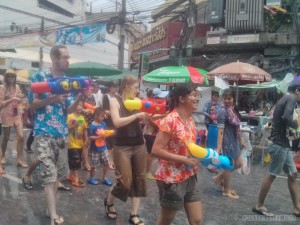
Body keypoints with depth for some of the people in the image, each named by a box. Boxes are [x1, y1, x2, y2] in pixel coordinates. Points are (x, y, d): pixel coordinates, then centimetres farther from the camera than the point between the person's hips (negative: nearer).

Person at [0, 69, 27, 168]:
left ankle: (20, 159, -1)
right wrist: (12, 99, -19)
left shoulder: (17, 87, 6)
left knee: (21, 136, -6)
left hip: (17, 114, 4)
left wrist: (20, 98, -4)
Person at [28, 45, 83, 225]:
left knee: (58, 175, 13)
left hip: (62, 134, 5)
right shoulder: (39, 77, -3)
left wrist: (80, 98, -14)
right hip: (44, 133, -5)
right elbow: (31, 104, -4)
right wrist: (52, 99, -19)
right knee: (50, 176, -7)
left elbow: (69, 110, 4)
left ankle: (52, 210, 29)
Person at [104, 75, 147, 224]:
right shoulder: (115, 101, -5)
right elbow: (117, 122, -19)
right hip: (122, 147, -5)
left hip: (139, 145, 5)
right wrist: (136, 116, -21)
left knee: (139, 179, 7)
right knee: (125, 181, -3)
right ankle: (109, 202, 28)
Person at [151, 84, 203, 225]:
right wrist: (184, 159, -23)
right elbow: (156, 150, -23)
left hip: (189, 177, 7)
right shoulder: (170, 120, -20)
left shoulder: (190, 120, 5)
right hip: (171, 179, -7)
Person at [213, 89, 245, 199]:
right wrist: (218, 147, -26)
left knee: (239, 163, 16)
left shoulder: (233, 109, 7)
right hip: (227, 141, -9)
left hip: (234, 140, 9)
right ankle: (227, 190, 22)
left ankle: (219, 177, 29)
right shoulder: (222, 111, -18)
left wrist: (241, 141, 19)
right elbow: (220, 130, -23)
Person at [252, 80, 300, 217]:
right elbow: (286, 118, -29)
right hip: (279, 144, -10)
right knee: (271, 175, -1)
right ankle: (259, 206, 12)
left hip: (283, 144, 10)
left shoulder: (285, 99, 18)